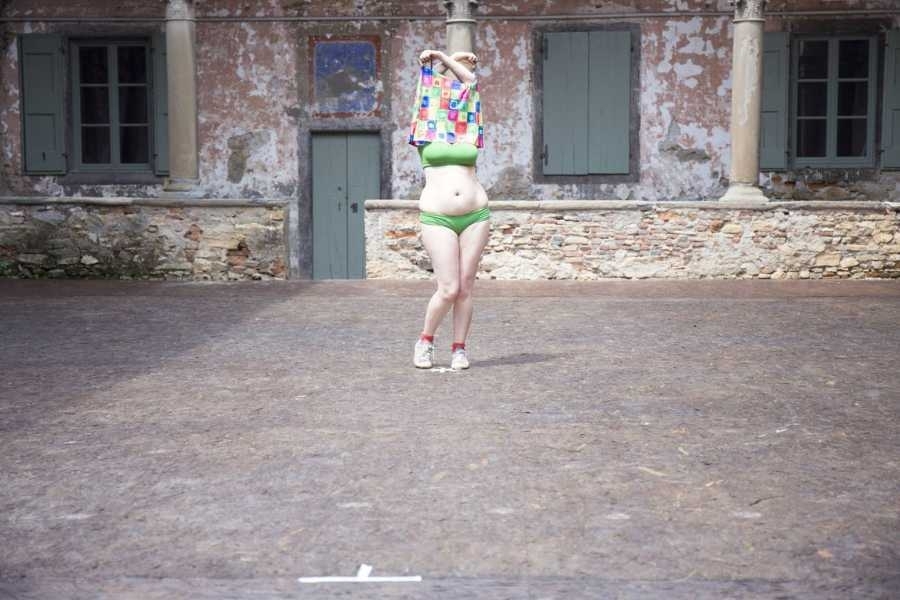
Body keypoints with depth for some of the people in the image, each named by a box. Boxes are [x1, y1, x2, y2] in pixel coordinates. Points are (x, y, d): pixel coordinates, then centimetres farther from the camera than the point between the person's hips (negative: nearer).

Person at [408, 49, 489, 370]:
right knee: (448, 289, -8)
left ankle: (459, 348, 13)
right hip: (438, 219, -2)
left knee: (465, 287, 2)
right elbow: (427, 91, 13)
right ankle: (425, 340, 14)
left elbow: (470, 81, 17)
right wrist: (445, 61, 23)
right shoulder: (427, 135, 7)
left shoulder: (467, 132, 12)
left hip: (475, 216, 3)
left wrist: (444, 59, 25)